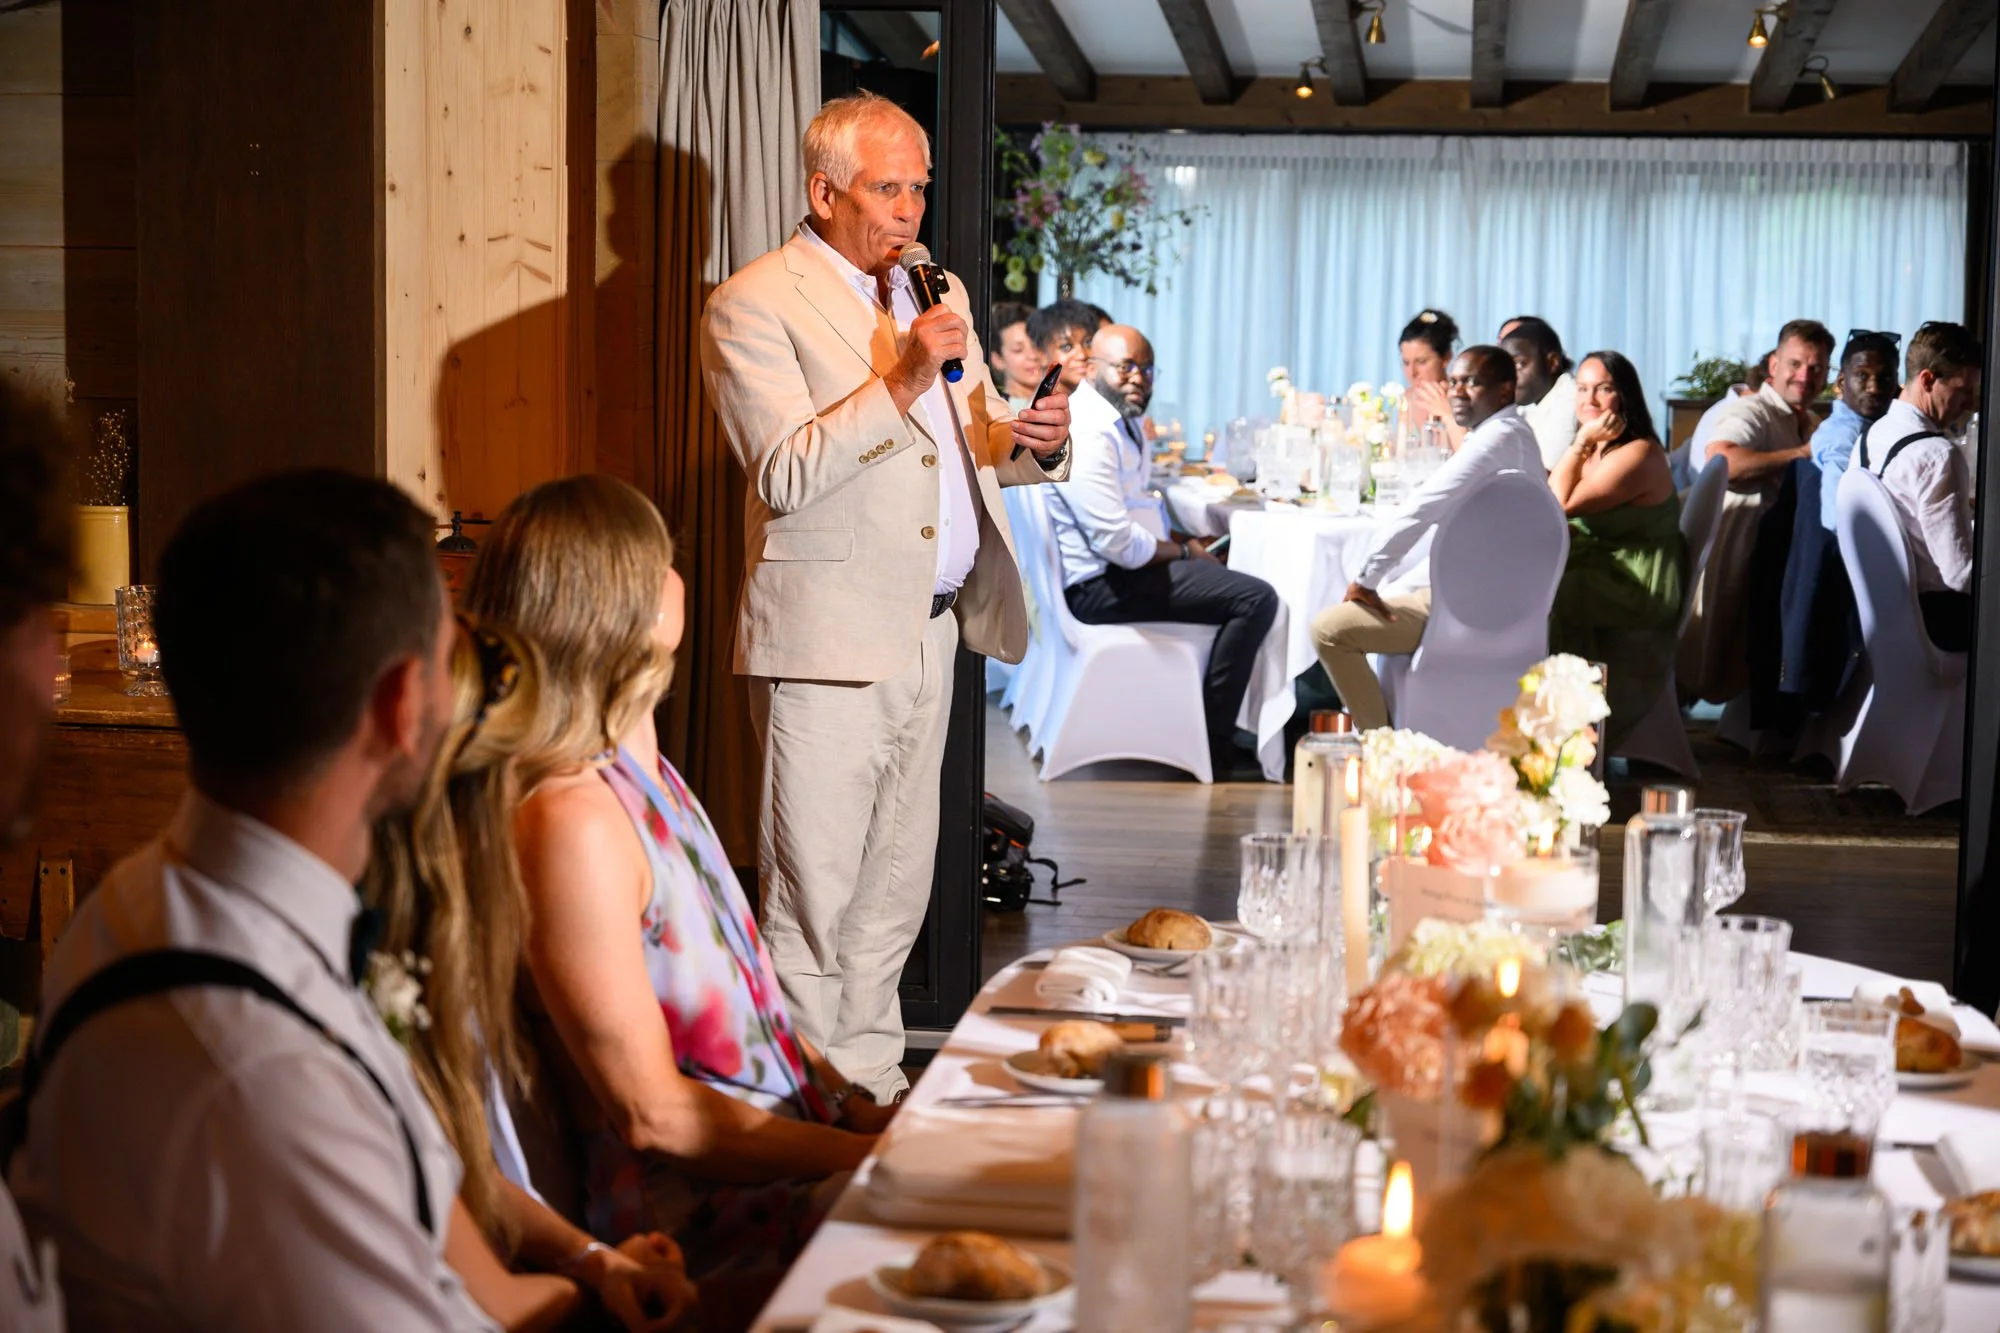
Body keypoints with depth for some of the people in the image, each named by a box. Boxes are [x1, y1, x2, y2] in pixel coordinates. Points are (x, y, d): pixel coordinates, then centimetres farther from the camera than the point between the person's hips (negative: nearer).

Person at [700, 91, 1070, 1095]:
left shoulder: (935, 289, 17)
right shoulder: (754, 305, -7)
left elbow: (974, 447, 22)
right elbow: (785, 475, -16)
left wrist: (1034, 439, -1)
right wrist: (900, 383, -23)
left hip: (930, 632, 7)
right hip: (827, 636, -7)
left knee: (897, 885, 14)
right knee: (813, 895, -4)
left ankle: (872, 1080, 26)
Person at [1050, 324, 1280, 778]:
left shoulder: (1120, 420, 13)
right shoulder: (1088, 432, -21)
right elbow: (1118, 543, -26)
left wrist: (1184, 540, 3)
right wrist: (1182, 551, -10)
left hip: (1125, 566, 11)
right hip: (1100, 585, -11)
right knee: (1256, 598, -18)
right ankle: (1211, 742, -10)